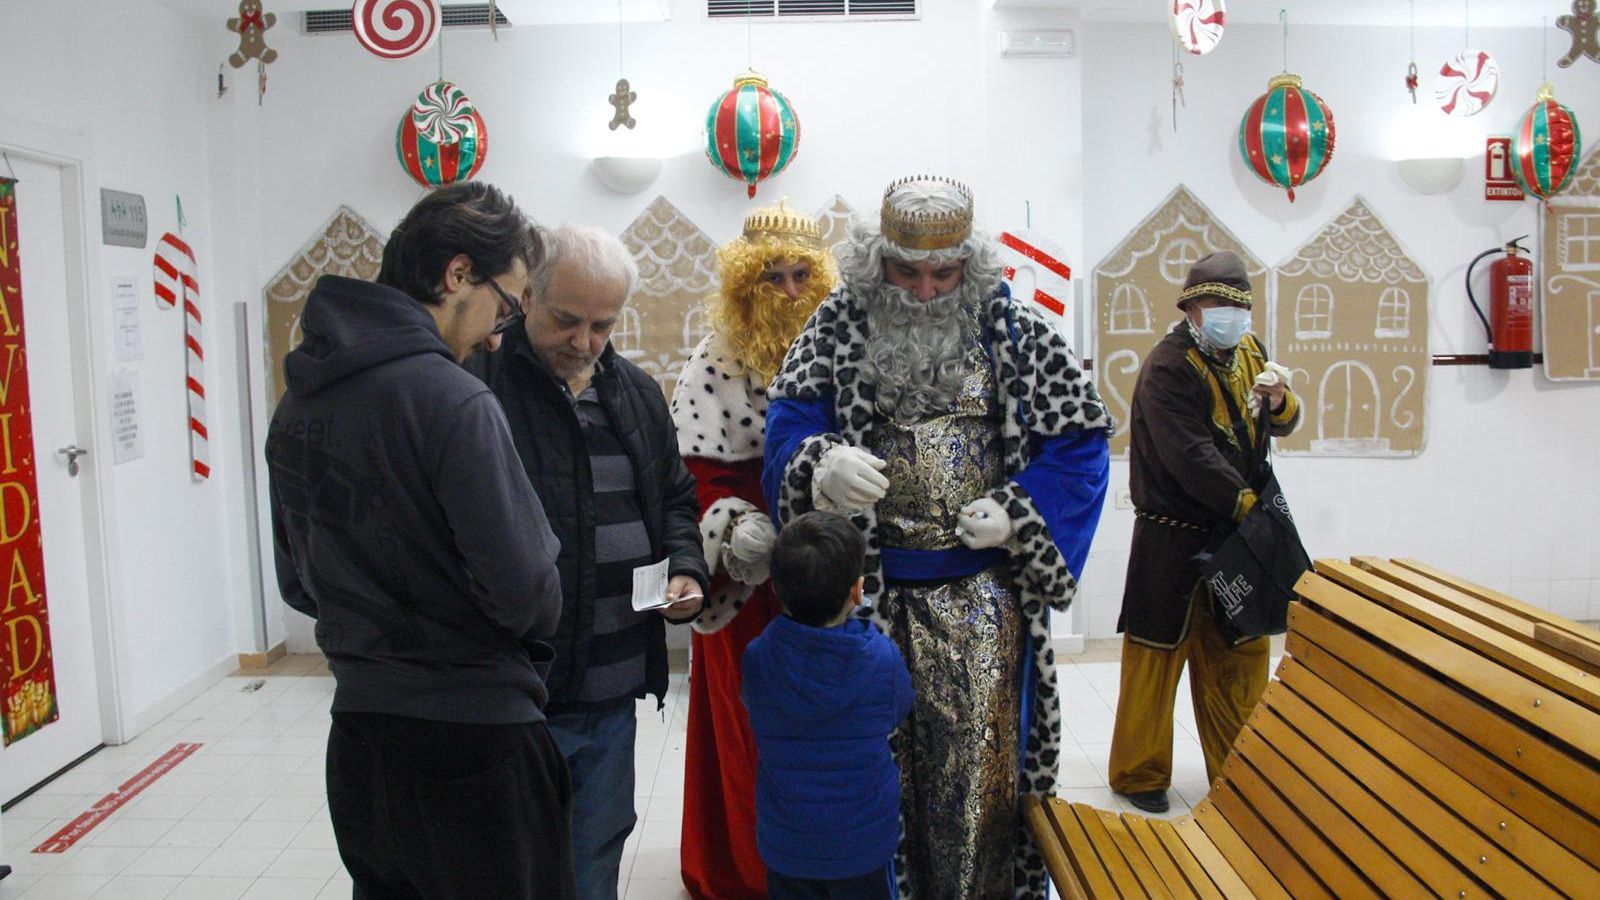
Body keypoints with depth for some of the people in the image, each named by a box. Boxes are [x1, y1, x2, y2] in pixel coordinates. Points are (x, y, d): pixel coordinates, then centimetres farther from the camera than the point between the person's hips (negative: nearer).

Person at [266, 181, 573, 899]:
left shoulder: (297, 403, 4)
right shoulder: (451, 400, -20)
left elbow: (298, 584, 11)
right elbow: (521, 589, -20)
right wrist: (534, 633, 0)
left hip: (357, 731, 7)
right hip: (472, 731, -7)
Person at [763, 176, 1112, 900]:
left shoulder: (1015, 331, 1)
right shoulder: (838, 327, 1)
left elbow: (1078, 440, 2)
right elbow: (788, 431, -7)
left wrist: (1019, 515, -12)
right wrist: (822, 465, -29)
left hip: (984, 595, 0)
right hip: (869, 588, 1)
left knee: (978, 762, 4)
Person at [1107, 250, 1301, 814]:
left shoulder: (1245, 352, 9)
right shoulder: (1168, 366, -15)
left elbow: (1282, 426, 12)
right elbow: (1190, 457, -22)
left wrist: (1279, 400, -10)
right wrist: (1248, 503, -18)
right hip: (1173, 539, -7)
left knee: (1241, 655, 15)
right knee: (1157, 656, 3)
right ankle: (1139, 774, 18)